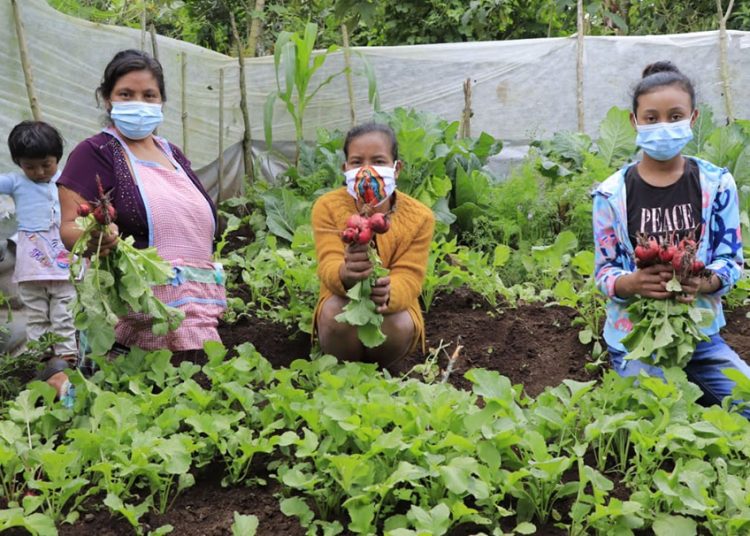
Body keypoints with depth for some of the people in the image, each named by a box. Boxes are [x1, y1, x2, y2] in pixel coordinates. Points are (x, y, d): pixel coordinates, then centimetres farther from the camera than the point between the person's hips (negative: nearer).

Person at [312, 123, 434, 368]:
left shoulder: (419, 217, -12)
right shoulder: (327, 207, -12)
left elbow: (408, 278, -21)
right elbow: (328, 265, -25)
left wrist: (388, 293, -48)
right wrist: (345, 274, -54)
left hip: (394, 308, 0)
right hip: (342, 302, 0)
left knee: (399, 326, -34)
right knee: (335, 311, -35)